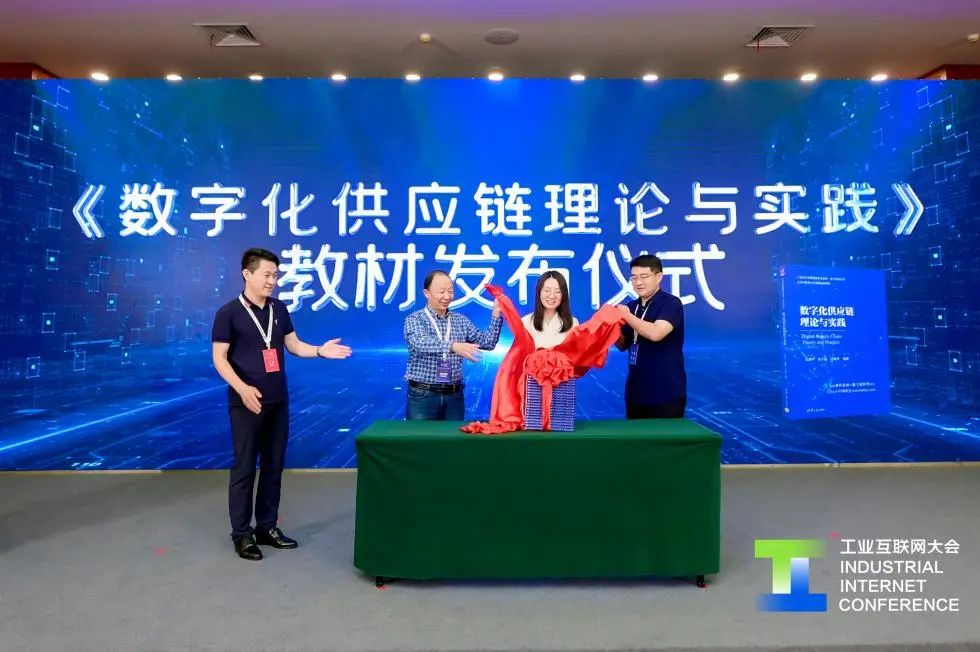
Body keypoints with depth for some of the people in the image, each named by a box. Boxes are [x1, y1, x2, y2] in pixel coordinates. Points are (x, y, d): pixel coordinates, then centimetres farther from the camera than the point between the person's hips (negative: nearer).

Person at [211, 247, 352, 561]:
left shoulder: (279, 309, 8)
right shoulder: (229, 313, -8)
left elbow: (293, 345, 13)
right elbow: (219, 358, -9)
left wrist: (321, 351, -6)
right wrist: (242, 388, -22)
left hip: (278, 401, 6)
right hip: (246, 403, -5)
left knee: (274, 466, 12)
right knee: (244, 468, 3)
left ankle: (267, 527, 24)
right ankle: (241, 534, 15)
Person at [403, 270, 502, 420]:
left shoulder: (461, 320, 10)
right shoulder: (414, 319, -4)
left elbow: (487, 343, 3)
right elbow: (421, 343, -24)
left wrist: (496, 315, -11)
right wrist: (453, 346, -40)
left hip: (454, 395, 4)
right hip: (422, 395, -3)